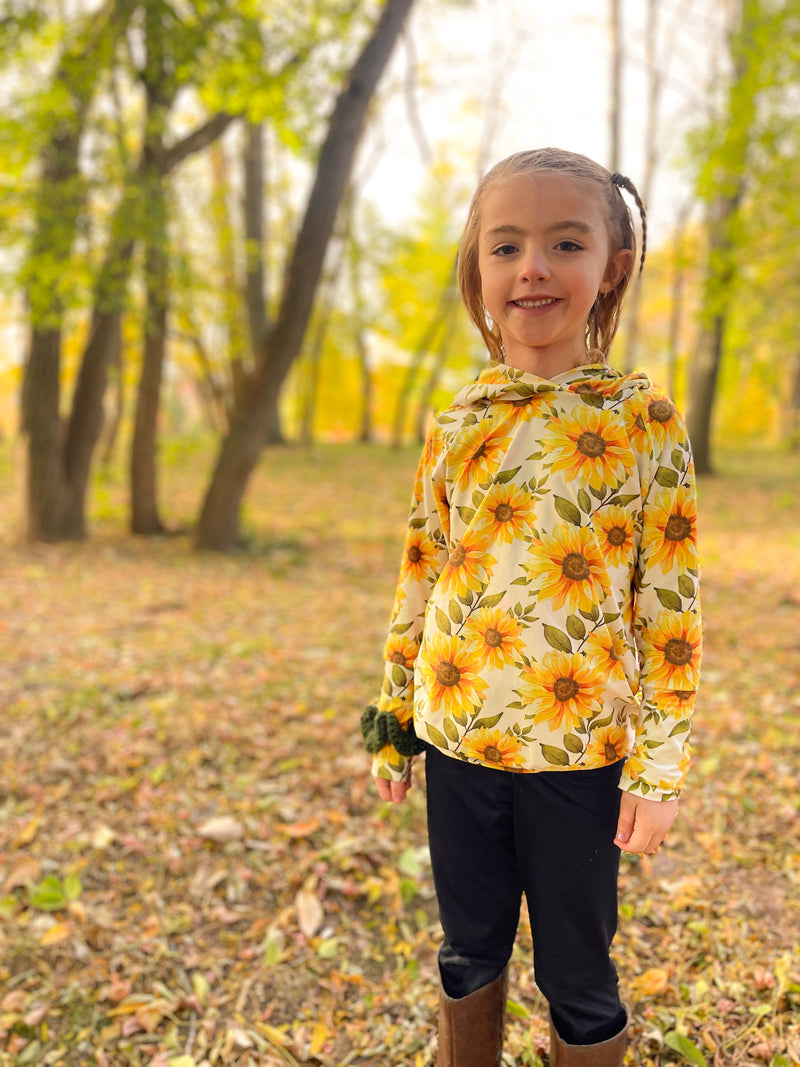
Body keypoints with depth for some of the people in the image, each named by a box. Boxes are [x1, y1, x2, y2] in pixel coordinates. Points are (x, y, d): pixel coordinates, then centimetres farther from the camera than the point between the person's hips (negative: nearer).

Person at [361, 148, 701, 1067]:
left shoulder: (643, 420, -7)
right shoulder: (455, 428, 1)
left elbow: (671, 605, -7)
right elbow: (419, 583, 8)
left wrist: (660, 764, -8)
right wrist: (394, 720, 10)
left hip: (580, 748, -3)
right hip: (458, 735, 3)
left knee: (577, 976, 14)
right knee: (468, 952, 20)